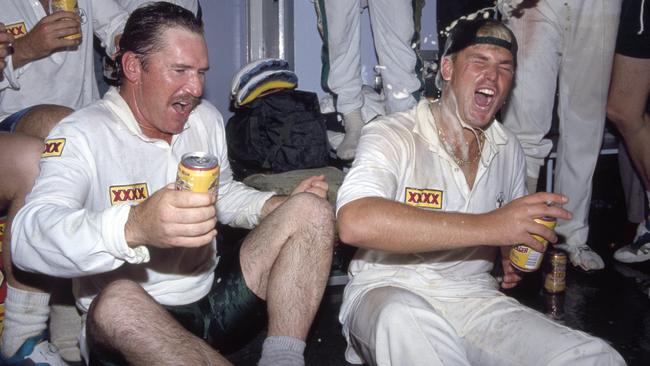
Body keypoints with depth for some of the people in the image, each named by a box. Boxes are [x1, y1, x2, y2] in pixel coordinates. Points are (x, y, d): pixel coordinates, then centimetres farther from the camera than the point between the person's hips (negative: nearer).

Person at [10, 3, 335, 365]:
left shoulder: (207, 118, 7)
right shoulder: (81, 134, -13)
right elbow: (28, 238, -30)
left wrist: (287, 205, 1)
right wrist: (134, 226, -51)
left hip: (216, 296, 6)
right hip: (136, 321, -5)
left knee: (312, 210, -7)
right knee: (117, 301, -40)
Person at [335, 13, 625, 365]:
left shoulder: (508, 149, 9)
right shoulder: (391, 135, -11)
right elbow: (355, 222, -32)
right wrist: (485, 227, -33)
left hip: (475, 298, 5)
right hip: (388, 293, -4)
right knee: (406, 318, -40)